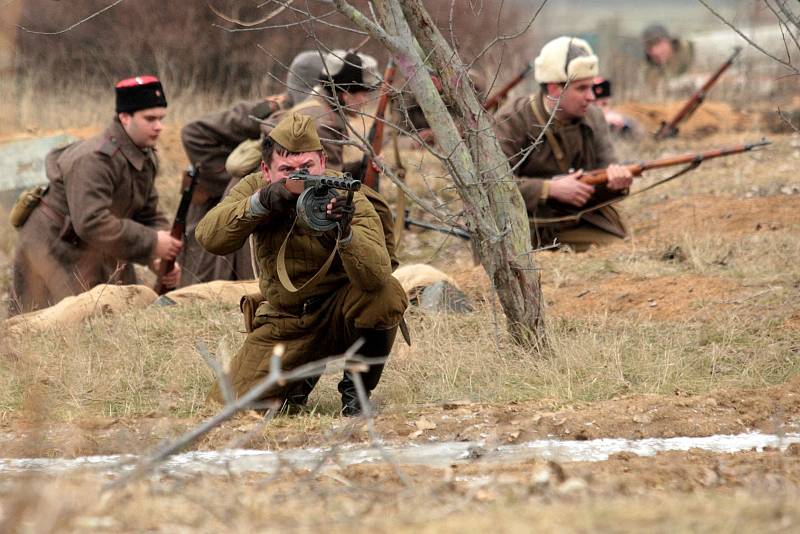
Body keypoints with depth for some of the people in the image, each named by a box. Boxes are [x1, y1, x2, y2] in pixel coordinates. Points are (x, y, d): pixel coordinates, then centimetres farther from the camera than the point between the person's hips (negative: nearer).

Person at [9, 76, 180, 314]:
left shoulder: (146, 158, 5)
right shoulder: (94, 160, -27)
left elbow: (149, 216, 9)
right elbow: (91, 223, -35)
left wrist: (160, 259, -11)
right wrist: (151, 243, -31)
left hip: (99, 257, 9)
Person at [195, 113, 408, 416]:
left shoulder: (346, 196, -21)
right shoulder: (255, 188, -10)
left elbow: (377, 275, -36)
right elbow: (208, 237, -27)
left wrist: (344, 233, -55)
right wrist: (259, 203, -40)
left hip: (341, 313, -2)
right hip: (283, 320, 3)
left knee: (386, 294, -35)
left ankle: (356, 390, -7)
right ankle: (303, 374, 21)